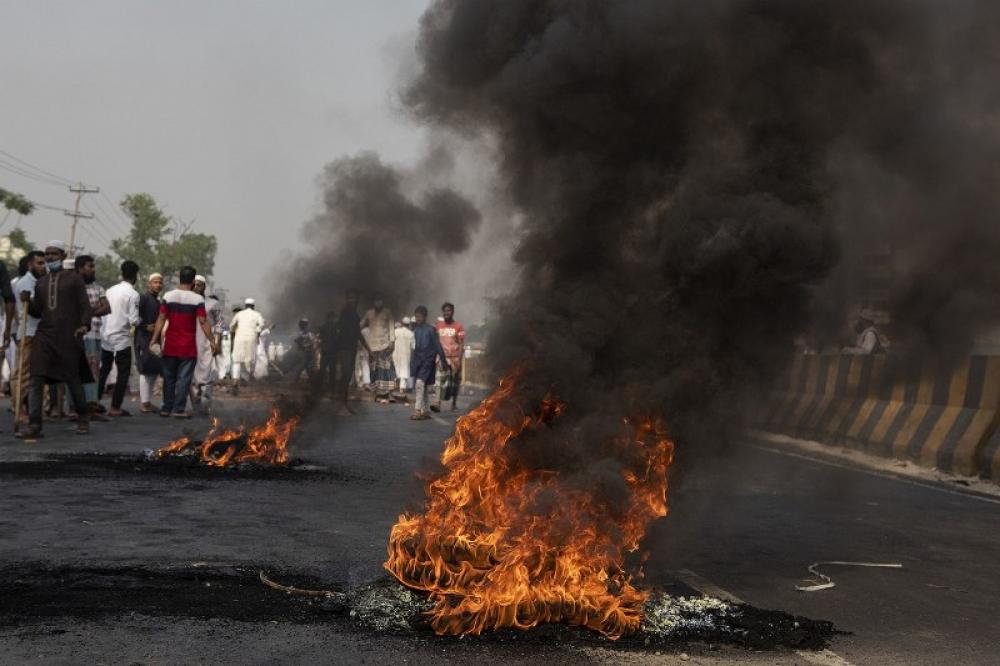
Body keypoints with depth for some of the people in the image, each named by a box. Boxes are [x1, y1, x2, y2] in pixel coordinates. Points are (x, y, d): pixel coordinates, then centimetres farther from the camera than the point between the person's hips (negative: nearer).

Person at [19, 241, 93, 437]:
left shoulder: (74, 278, 5)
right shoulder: (40, 282, 18)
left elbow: (85, 305, -1)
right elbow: (37, 311, 19)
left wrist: (84, 324, -17)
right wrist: (28, 302, -1)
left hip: (68, 337, -4)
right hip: (44, 335, 4)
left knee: (73, 379, 3)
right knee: (37, 380, -8)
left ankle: (83, 419, 22)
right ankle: (34, 424, -9)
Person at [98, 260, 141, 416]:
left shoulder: (110, 291, 8)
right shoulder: (133, 294, -11)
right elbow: (133, 320, -15)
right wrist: (140, 321, 4)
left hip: (105, 337, 6)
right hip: (122, 339, -6)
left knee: (104, 370, 19)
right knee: (123, 373, 2)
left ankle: (95, 401, 23)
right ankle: (115, 408, 1)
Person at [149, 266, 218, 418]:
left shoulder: (168, 296, 0)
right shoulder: (197, 299, -8)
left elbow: (161, 319, -2)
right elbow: (203, 322, -12)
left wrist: (154, 339, 0)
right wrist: (212, 341, -8)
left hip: (170, 345, 3)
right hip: (188, 347, -3)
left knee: (169, 377, 12)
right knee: (183, 378, 0)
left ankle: (166, 408, 15)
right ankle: (179, 409, -3)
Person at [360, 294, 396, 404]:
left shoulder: (387, 313, 4)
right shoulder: (369, 313, 10)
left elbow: (391, 327, 0)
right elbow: (361, 325, 8)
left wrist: (392, 342, -9)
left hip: (385, 345, -2)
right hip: (373, 345, 2)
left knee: (384, 369, -8)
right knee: (374, 369, 3)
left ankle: (383, 395, -9)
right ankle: (376, 394, 9)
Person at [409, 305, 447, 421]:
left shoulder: (431, 329, -6)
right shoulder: (415, 330, 10)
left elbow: (437, 345, -6)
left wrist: (443, 361, -8)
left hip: (427, 360, -6)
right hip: (417, 360, 6)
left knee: (420, 383, -20)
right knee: (421, 386, 9)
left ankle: (417, 410, -23)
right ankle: (424, 411, 16)